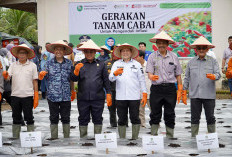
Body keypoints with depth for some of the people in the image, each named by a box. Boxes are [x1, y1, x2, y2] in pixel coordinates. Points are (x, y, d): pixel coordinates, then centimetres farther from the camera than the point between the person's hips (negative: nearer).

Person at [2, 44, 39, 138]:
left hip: (28, 96, -2)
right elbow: (8, 77, -1)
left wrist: (36, 97, 0)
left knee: (29, 118, 2)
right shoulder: (13, 65, 8)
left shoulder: (32, 66, 3)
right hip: (15, 95, 3)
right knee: (16, 118, 11)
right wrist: (5, 75, -25)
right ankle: (15, 137, 20)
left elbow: (35, 82, 3)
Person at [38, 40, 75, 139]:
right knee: (54, 118, 8)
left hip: (66, 96, 0)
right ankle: (54, 138, 16)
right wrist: (41, 75, -18)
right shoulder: (49, 63, 4)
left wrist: (73, 91, 17)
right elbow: (45, 77, 4)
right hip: (52, 95, 0)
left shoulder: (69, 63, 5)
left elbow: (71, 79, 11)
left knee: (66, 118, 6)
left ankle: (67, 137, 15)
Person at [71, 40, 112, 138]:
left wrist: (108, 94, 4)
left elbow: (106, 80, 9)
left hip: (98, 98, 0)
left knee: (98, 119, 7)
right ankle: (83, 139, 16)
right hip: (83, 98, 0)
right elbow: (74, 79, -1)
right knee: (83, 119, 7)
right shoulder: (79, 64, 8)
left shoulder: (101, 64, 8)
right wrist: (76, 71, -21)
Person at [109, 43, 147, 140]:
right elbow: (111, 78, 0)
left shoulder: (137, 64, 10)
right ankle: (122, 139, 11)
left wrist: (144, 94, 4)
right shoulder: (116, 64, 11)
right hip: (120, 97, 1)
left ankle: (135, 138, 8)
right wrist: (115, 74, -23)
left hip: (134, 96, -1)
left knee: (135, 118, 0)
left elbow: (141, 80, 10)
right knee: (121, 119, 4)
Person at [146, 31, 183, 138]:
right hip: (156, 88, -1)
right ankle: (153, 136, 10)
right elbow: (149, 73, -4)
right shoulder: (152, 56, 5)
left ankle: (170, 137, 12)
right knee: (155, 114, 3)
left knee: (170, 114, 5)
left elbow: (178, 75, 9)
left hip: (170, 88, 1)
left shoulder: (173, 56, 8)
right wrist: (152, 77, -28)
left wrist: (179, 91, 3)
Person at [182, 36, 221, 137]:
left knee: (210, 117, 5)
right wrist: (184, 93, 9)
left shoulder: (213, 61, 5)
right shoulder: (191, 62, 11)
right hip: (194, 95, 1)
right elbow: (187, 78, 13)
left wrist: (213, 76, -27)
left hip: (209, 95, -1)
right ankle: (194, 137, 14)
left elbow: (218, 74, -4)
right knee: (195, 117, 6)